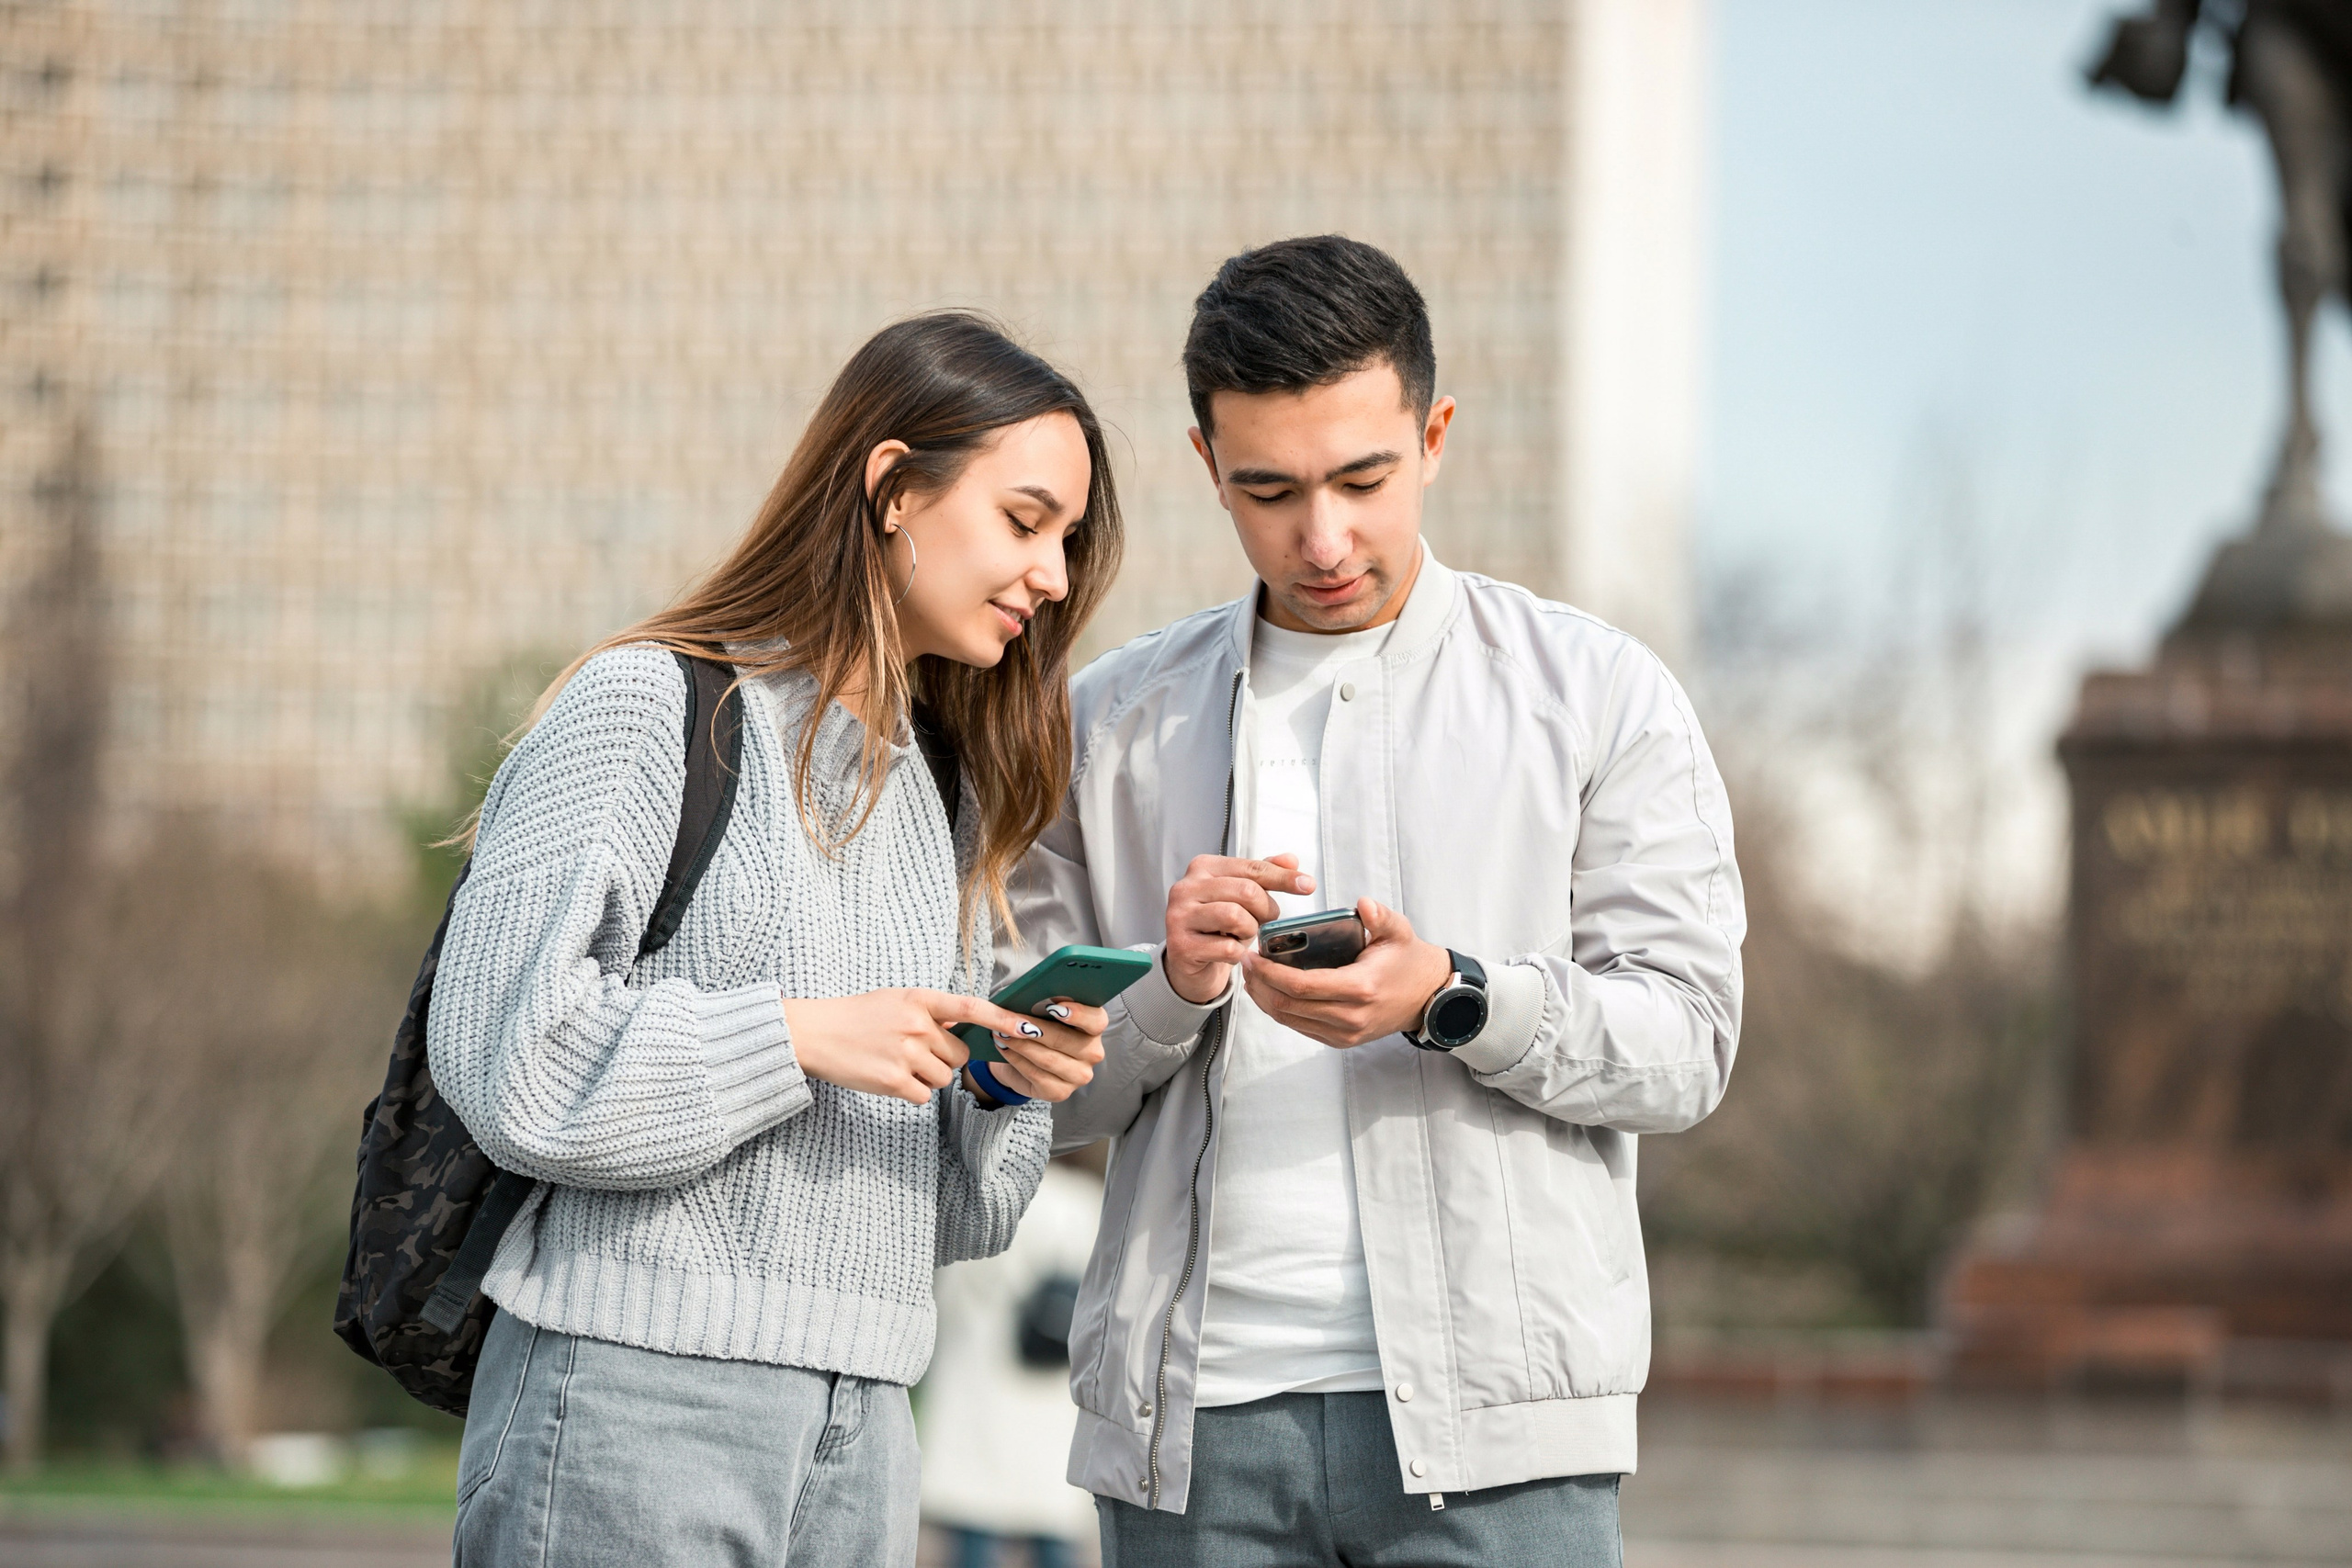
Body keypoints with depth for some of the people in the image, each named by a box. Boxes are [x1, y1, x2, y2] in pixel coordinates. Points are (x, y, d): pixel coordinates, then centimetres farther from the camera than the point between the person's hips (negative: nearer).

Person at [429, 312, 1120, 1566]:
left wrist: (1006, 1093, -1)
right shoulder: (648, 706, -3)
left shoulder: (937, 790, 20)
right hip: (637, 1396, -7)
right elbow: (499, 1050, -13)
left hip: (860, 1429, 7)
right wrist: (795, 1038, -13)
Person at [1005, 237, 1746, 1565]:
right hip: (1193, 1422, 2)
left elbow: (1684, 1040, 1)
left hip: (1491, 1418, -2)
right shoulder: (1112, 726, 14)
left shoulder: (1595, 694, 8)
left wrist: (1453, 1001, -16)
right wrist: (1169, 988, -10)